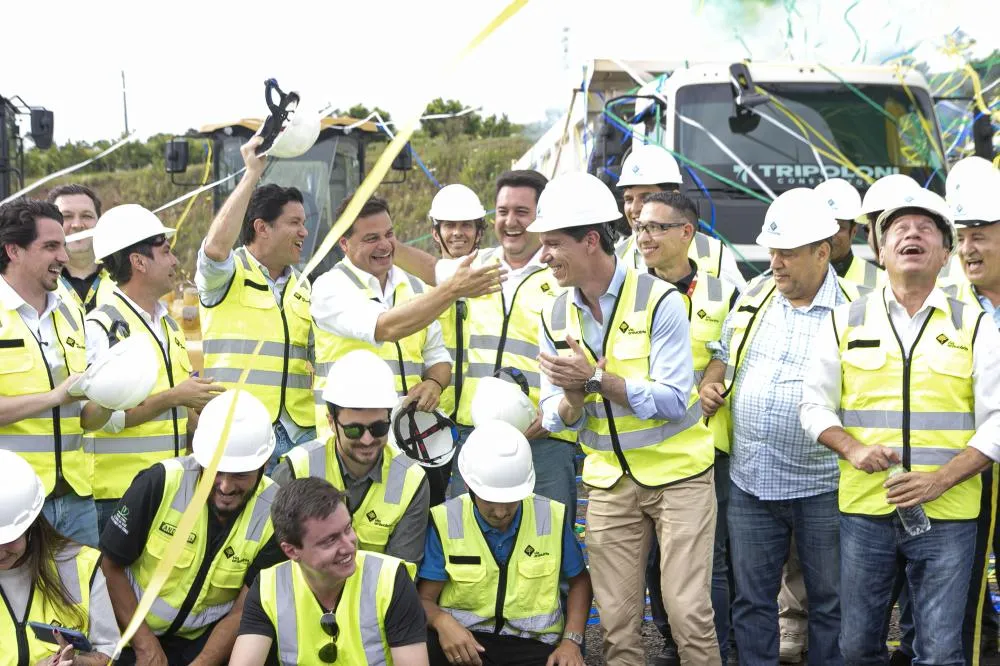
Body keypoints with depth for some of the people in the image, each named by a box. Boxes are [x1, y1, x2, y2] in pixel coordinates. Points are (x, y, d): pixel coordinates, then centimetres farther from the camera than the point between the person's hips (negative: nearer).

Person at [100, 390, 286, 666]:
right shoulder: (161, 483, -19)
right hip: (133, 630, -1)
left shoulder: (275, 515, -14)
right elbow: (112, 566, -9)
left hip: (207, 638, 1)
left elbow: (243, 611, -9)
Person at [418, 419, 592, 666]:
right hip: (463, 638, -2)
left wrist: (572, 641, 1)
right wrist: (442, 621, -25)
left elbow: (579, 581, 16)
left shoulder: (552, 517, 1)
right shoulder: (445, 522, -4)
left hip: (532, 644, 2)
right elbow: (424, 599, -2)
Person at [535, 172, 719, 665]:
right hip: (609, 482, 5)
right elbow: (556, 418, 2)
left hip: (678, 475, -4)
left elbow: (673, 401, -20)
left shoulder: (658, 301, -14)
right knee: (616, 623, 6)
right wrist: (572, 398, -21)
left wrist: (597, 377, -26)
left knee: (688, 612, -5)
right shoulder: (555, 317, 3)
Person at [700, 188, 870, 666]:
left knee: (829, 603, 9)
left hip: (821, 486, -4)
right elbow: (725, 353, 20)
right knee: (751, 599, 12)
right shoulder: (755, 295, 7)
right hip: (751, 481, 4)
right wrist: (710, 384, 1)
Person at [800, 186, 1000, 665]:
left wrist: (940, 479, -14)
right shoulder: (845, 322, 8)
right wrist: (852, 448, -10)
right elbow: (815, 406, 10)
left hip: (947, 514, -1)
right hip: (863, 509, 1)